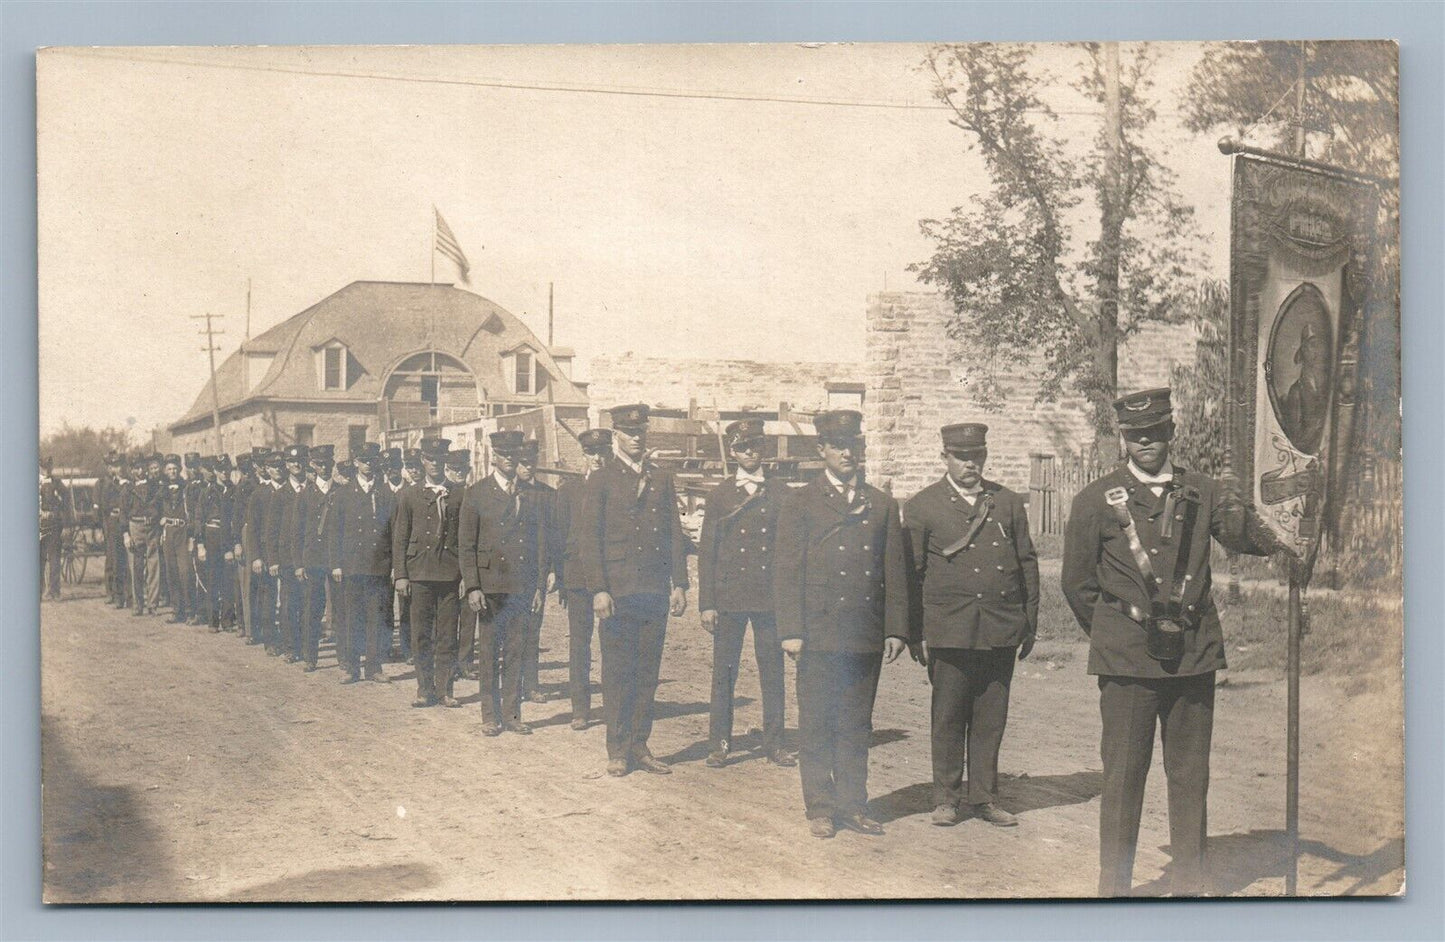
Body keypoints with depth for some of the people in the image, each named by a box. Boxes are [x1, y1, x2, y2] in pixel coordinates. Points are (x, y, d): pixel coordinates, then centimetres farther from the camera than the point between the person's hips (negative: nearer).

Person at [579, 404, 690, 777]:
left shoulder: (662, 480, 13)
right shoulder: (601, 480, 2)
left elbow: (675, 535, 13)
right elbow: (591, 538, -3)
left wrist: (679, 584, 5)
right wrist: (599, 589, -11)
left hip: (656, 592, 4)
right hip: (618, 591, -4)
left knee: (647, 673, 8)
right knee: (617, 673, 1)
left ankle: (640, 746, 16)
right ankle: (618, 750, 9)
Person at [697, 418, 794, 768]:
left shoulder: (780, 493, 8)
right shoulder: (719, 495, 6)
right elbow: (706, 552, 5)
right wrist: (706, 603, -2)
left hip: (771, 597, 1)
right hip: (728, 598, -1)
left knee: (773, 672, 4)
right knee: (723, 673, 3)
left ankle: (774, 743, 14)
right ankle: (719, 744, 12)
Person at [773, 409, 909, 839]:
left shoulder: (883, 505, 13)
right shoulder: (801, 503, 3)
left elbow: (895, 572, 11)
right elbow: (786, 571, -1)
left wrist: (896, 629, 4)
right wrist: (791, 630, -9)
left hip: (867, 637, 3)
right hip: (818, 634, -3)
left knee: (856, 726, 9)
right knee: (817, 725, 3)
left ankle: (853, 804, 18)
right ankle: (820, 808, 12)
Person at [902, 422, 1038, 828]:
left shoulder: (1008, 502, 11)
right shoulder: (922, 506, 2)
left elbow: (1027, 563, 14)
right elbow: (911, 574, 2)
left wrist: (1029, 624, 10)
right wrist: (915, 634, -1)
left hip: (1002, 630, 3)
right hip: (948, 630, -3)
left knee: (991, 718, 8)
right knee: (948, 718, 3)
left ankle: (984, 798, 19)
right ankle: (946, 798, 15)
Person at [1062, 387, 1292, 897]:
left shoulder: (1202, 493, 11)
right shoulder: (1097, 500, 3)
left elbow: (1241, 529, -8)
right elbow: (1076, 582, 8)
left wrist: (1274, 539, -29)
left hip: (1194, 653, 3)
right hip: (1127, 659, -3)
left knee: (1190, 772, 9)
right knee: (1123, 773, 0)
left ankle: (1191, 883, 21)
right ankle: (1114, 884, 10)